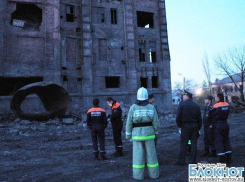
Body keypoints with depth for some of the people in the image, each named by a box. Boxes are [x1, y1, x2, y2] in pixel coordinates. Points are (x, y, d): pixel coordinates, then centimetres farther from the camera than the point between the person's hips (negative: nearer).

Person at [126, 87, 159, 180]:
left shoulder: (133, 107, -8)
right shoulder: (151, 107, -6)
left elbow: (129, 123, -7)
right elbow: (155, 122, -5)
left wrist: (128, 135, 3)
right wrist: (156, 132, 11)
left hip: (137, 134, -1)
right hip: (149, 134, 1)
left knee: (138, 154, 6)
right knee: (151, 154, 11)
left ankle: (138, 175, 12)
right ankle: (154, 174, 20)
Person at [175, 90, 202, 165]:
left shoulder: (182, 104, -8)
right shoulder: (196, 105, 7)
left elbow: (178, 116, -12)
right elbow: (199, 118, 8)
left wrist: (179, 125, 0)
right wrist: (198, 127, 14)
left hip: (185, 126, -4)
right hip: (195, 126, 4)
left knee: (183, 144, 4)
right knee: (194, 144, 8)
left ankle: (181, 161, 10)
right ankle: (193, 161, 13)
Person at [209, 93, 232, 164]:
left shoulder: (216, 106, -14)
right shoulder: (227, 105, 3)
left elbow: (210, 115, -5)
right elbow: (226, 115, 9)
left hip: (218, 125, -6)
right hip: (225, 124, 6)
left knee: (219, 142, 0)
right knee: (226, 141, 14)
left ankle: (222, 160, 0)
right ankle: (228, 159, 19)